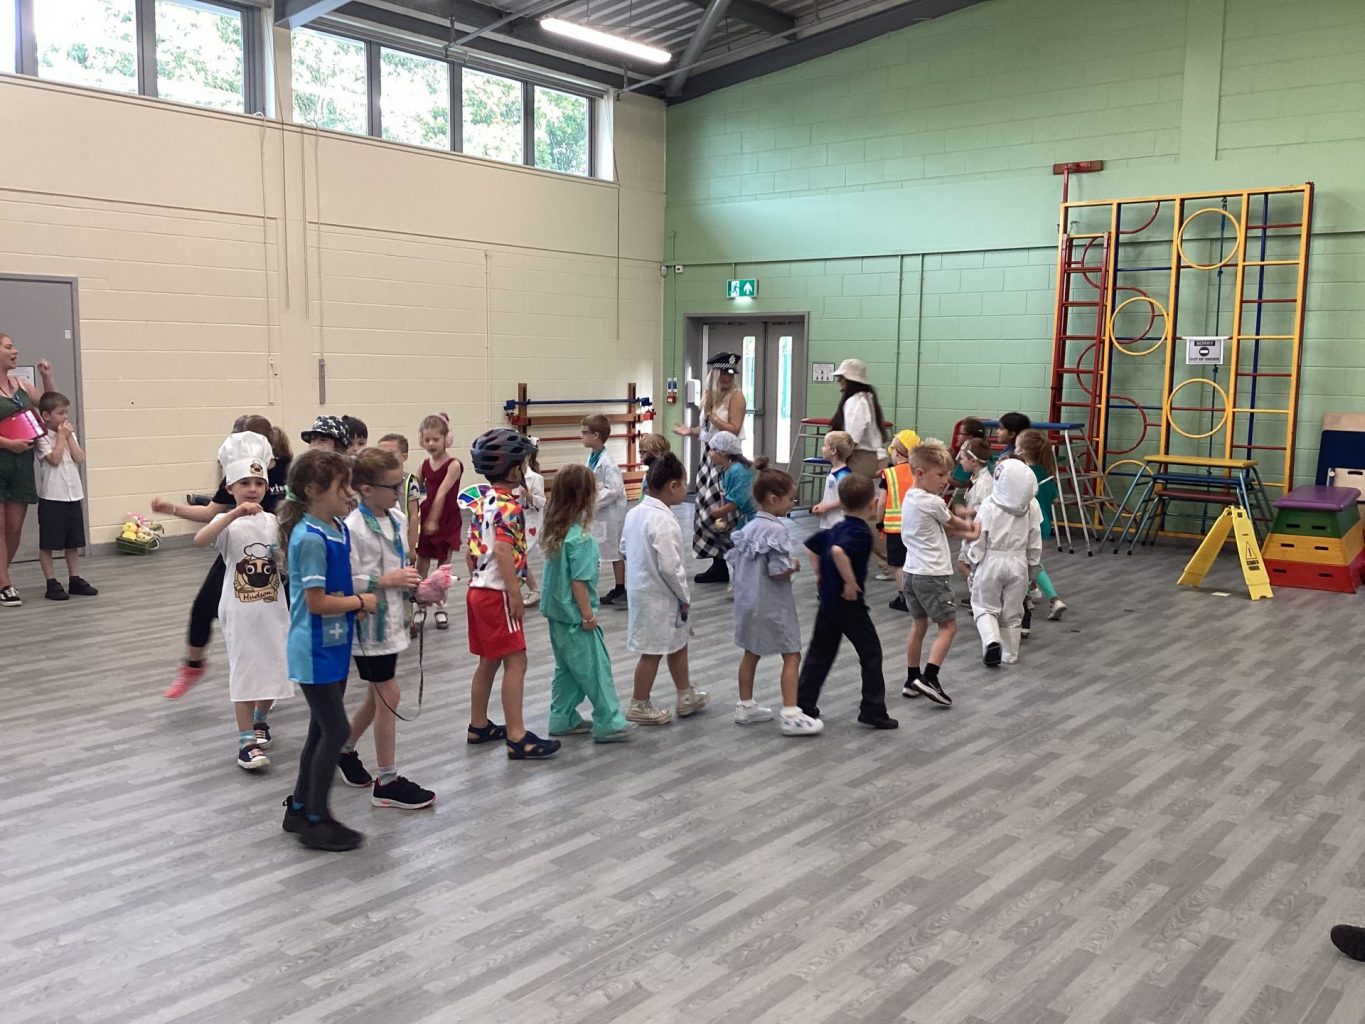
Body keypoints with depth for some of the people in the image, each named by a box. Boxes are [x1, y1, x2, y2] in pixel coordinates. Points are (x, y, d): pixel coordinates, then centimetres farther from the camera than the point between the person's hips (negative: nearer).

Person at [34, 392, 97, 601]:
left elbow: (81, 458, 0)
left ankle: (75, 580, 18)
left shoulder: (70, 435, 11)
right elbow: (54, 459, -19)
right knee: (48, 543, 1)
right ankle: (51, 584, 6)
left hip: (73, 496, 6)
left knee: (73, 542, 11)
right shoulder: (43, 437, -7)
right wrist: (61, 436, -11)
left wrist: (70, 436, -3)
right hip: (51, 497, -6)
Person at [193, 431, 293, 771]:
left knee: (274, 667, 13)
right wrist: (235, 513, -37)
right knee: (245, 671, -1)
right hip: (241, 610, -4)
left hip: (273, 607, 4)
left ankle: (260, 720, 39)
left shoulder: (274, 522, 3)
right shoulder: (228, 522, -8)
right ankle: (246, 740, 6)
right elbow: (200, 540, -30)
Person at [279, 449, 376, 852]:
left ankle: (299, 809, 30)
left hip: (334, 646, 9)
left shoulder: (339, 530, 5)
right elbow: (317, 602, -23)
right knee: (335, 730, -2)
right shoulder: (310, 538, -21)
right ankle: (316, 820, 10)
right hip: (315, 649, -9)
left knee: (322, 730, 16)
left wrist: (359, 599, -4)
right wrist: (361, 602, -11)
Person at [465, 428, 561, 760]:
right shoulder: (508, 505, -17)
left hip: (478, 588, 10)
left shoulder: (485, 501, 12)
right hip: (497, 594, -10)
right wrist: (516, 596, -24)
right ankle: (517, 738, -6)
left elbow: (473, 546, 16)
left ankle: (479, 726, 27)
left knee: (489, 661, 18)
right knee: (515, 662, -7)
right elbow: (503, 550, -26)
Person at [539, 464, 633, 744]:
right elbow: (578, 582, -22)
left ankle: (563, 719, 25)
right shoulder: (579, 538, -23)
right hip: (575, 615, -9)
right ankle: (608, 723, 9)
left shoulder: (554, 531, 3)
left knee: (567, 669, 18)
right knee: (596, 668, 2)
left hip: (556, 613, 9)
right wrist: (588, 615, -13)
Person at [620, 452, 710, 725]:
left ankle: (686, 696, 35)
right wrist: (685, 596, -12)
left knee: (677, 644, 21)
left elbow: (624, 548, 14)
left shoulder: (635, 512, 3)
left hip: (641, 588, 9)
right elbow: (669, 567, -25)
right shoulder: (663, 521, -25)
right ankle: (639, 706, 18)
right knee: (653, 652, 6)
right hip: (658, 597, -9)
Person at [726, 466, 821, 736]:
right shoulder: (775, 530, -20)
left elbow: (732, 560, 9)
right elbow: (779, 571, -23)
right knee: (792, 655, -1)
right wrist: (794, 565, -5)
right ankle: (790, 715, -2)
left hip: (747, 601, 9)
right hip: (772, 605, -9)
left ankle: (745, 705, 27)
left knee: (751, 652, 18)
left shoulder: (747, 529, 6)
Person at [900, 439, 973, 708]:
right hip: (933, 575, -9)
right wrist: (971, 527, 21)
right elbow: (953, 523, 3)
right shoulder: (933, 503, -16)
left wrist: (962, 531, 11)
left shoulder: (909, 499, 10)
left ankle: (912, 680, 20)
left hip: (912, 572, 9)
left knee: (918, 624, 15)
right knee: (948, 626, 0)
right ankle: (929, 678, -9)